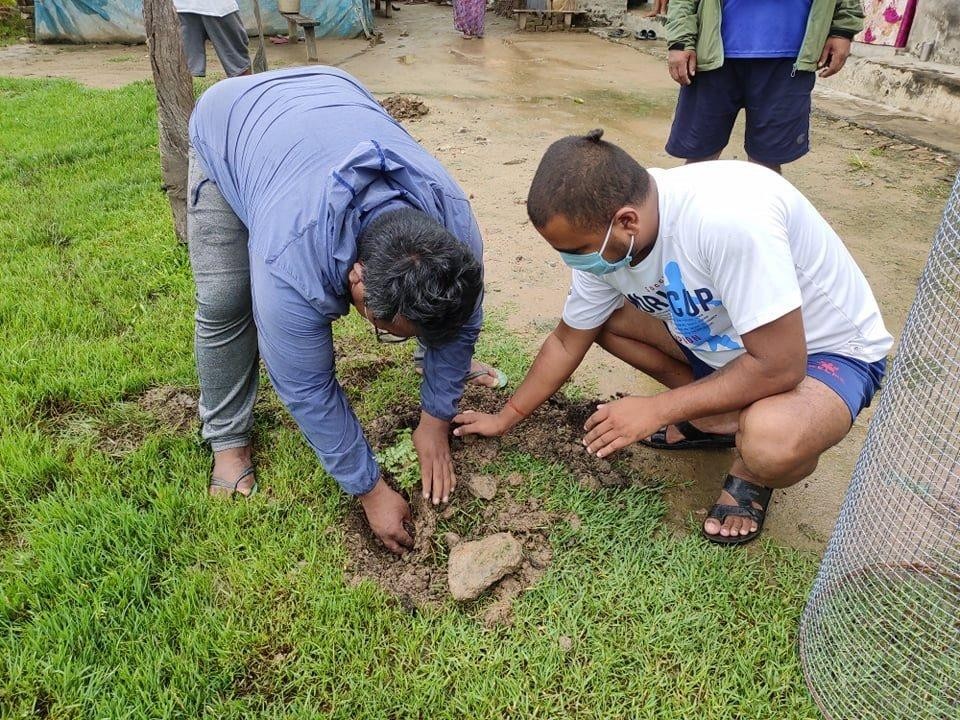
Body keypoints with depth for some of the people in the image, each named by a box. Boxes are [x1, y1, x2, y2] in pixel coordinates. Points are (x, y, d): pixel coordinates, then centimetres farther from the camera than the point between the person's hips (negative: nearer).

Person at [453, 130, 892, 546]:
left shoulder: (728, 218, -39)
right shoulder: (603, 239, -14)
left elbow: (778, 366, -34)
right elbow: (567, 341, 2)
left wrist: (656, 410, -26)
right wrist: (505, 418, 7)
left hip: (829, 350, -6)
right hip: (722, 335, 7)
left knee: (771, 444, -37)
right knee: (598, 317, -4)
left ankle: (751, 471, 1)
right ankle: (718, 418, 7)